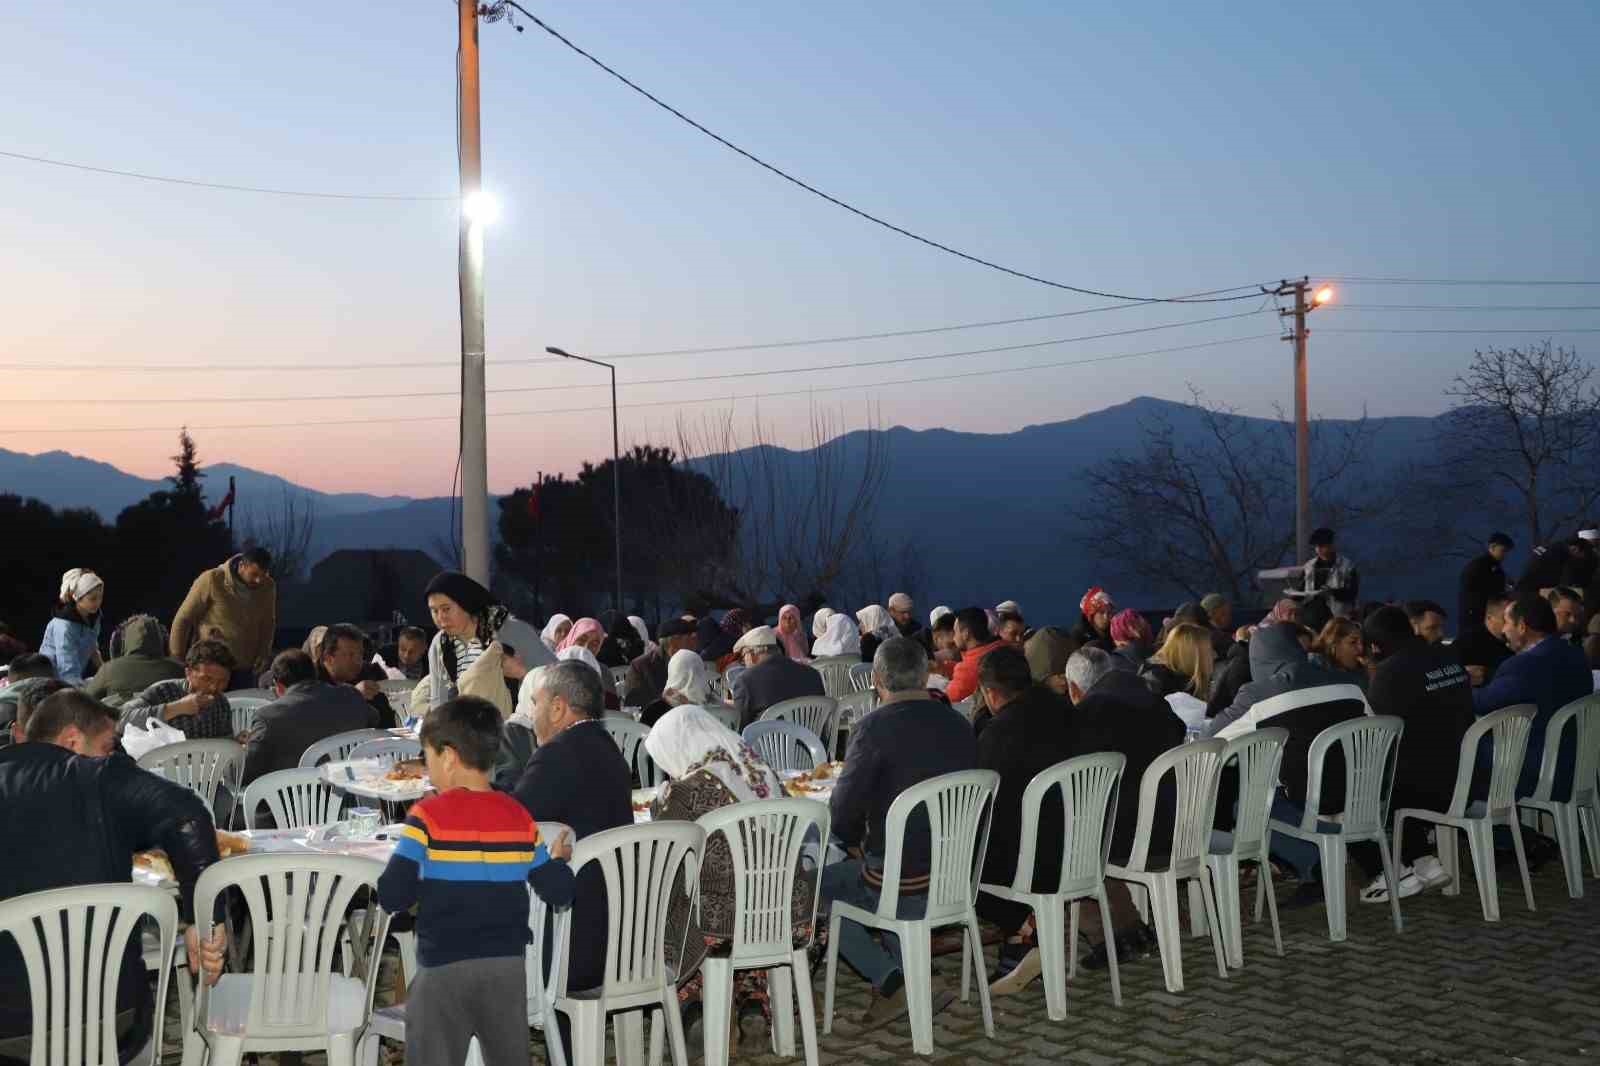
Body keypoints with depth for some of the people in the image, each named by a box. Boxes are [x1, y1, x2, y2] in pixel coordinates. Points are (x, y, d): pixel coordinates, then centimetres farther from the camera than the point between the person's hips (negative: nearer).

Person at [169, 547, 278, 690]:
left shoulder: (268, 587, -1)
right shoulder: (211, 580, -14)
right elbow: (183, 620, -6)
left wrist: (264, 653, 2)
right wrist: (177, 660, -3)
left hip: (245, 671, 4)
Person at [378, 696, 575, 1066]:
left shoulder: (427, 817, -10)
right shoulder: (520, 817, 1)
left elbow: (393, 897, -14)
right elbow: (558, 892, 3)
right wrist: (558, 859, 24)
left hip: (444, 968, -3)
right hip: (508, 966, 4)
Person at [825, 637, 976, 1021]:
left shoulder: (875, 727, -17)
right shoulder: (960, 726, 3)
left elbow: (842, 810, -18)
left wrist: (855, 841, 6)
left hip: (902, 880, -7)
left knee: (816, 887, 16)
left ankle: (892, 981, 5)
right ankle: (907, 975, 29)